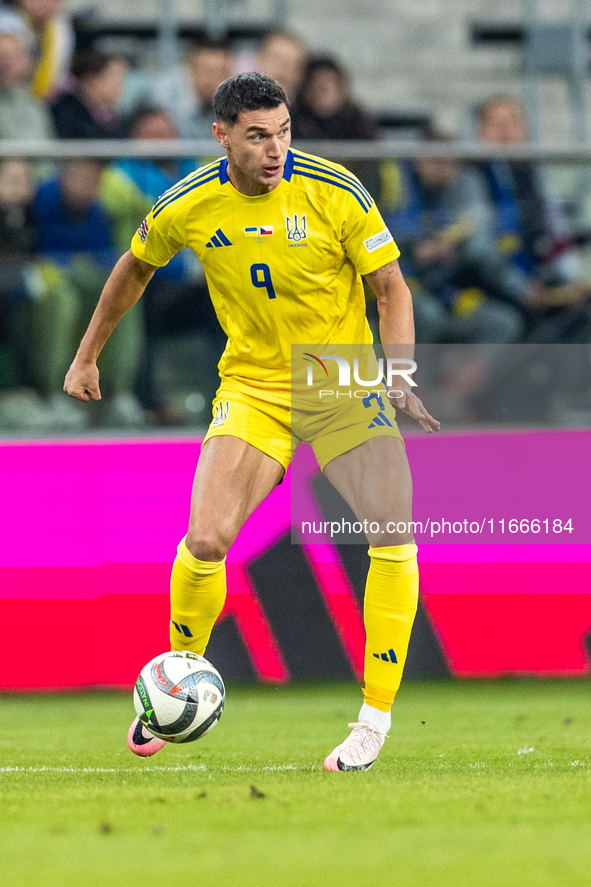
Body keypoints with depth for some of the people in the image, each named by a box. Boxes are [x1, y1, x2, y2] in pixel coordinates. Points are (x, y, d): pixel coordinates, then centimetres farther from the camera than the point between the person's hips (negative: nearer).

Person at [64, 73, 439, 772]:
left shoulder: (335, 193, -14)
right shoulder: (187, 207, -8)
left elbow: (391, 287, -5)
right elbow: (134, 269, 13)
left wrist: (399, 375, -19)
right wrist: (88, 356, 20)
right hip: (253, 388, 1)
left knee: (394, 537, -17)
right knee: (205, 542, -16)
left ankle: (376, 715, -6)